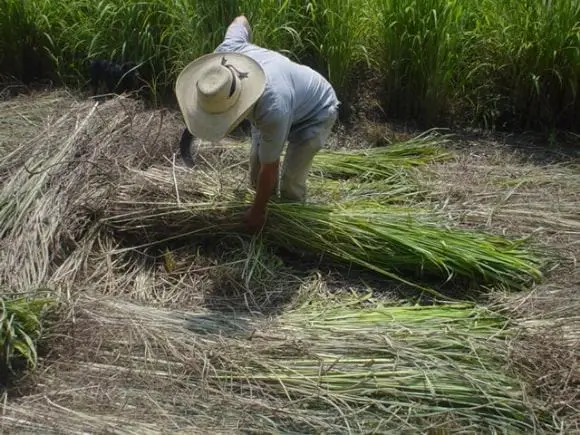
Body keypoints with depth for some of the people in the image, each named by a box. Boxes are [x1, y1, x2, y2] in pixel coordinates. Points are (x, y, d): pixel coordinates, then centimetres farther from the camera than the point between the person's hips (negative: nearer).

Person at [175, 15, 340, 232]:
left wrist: (258, 212, -15)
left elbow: (269, 169, -30)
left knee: (291, 184, -10)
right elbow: (241, 21, -5)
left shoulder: (273, 110, -47)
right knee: (256, 165, 4)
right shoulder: (225, 52, -31)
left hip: (315, 113, -6)